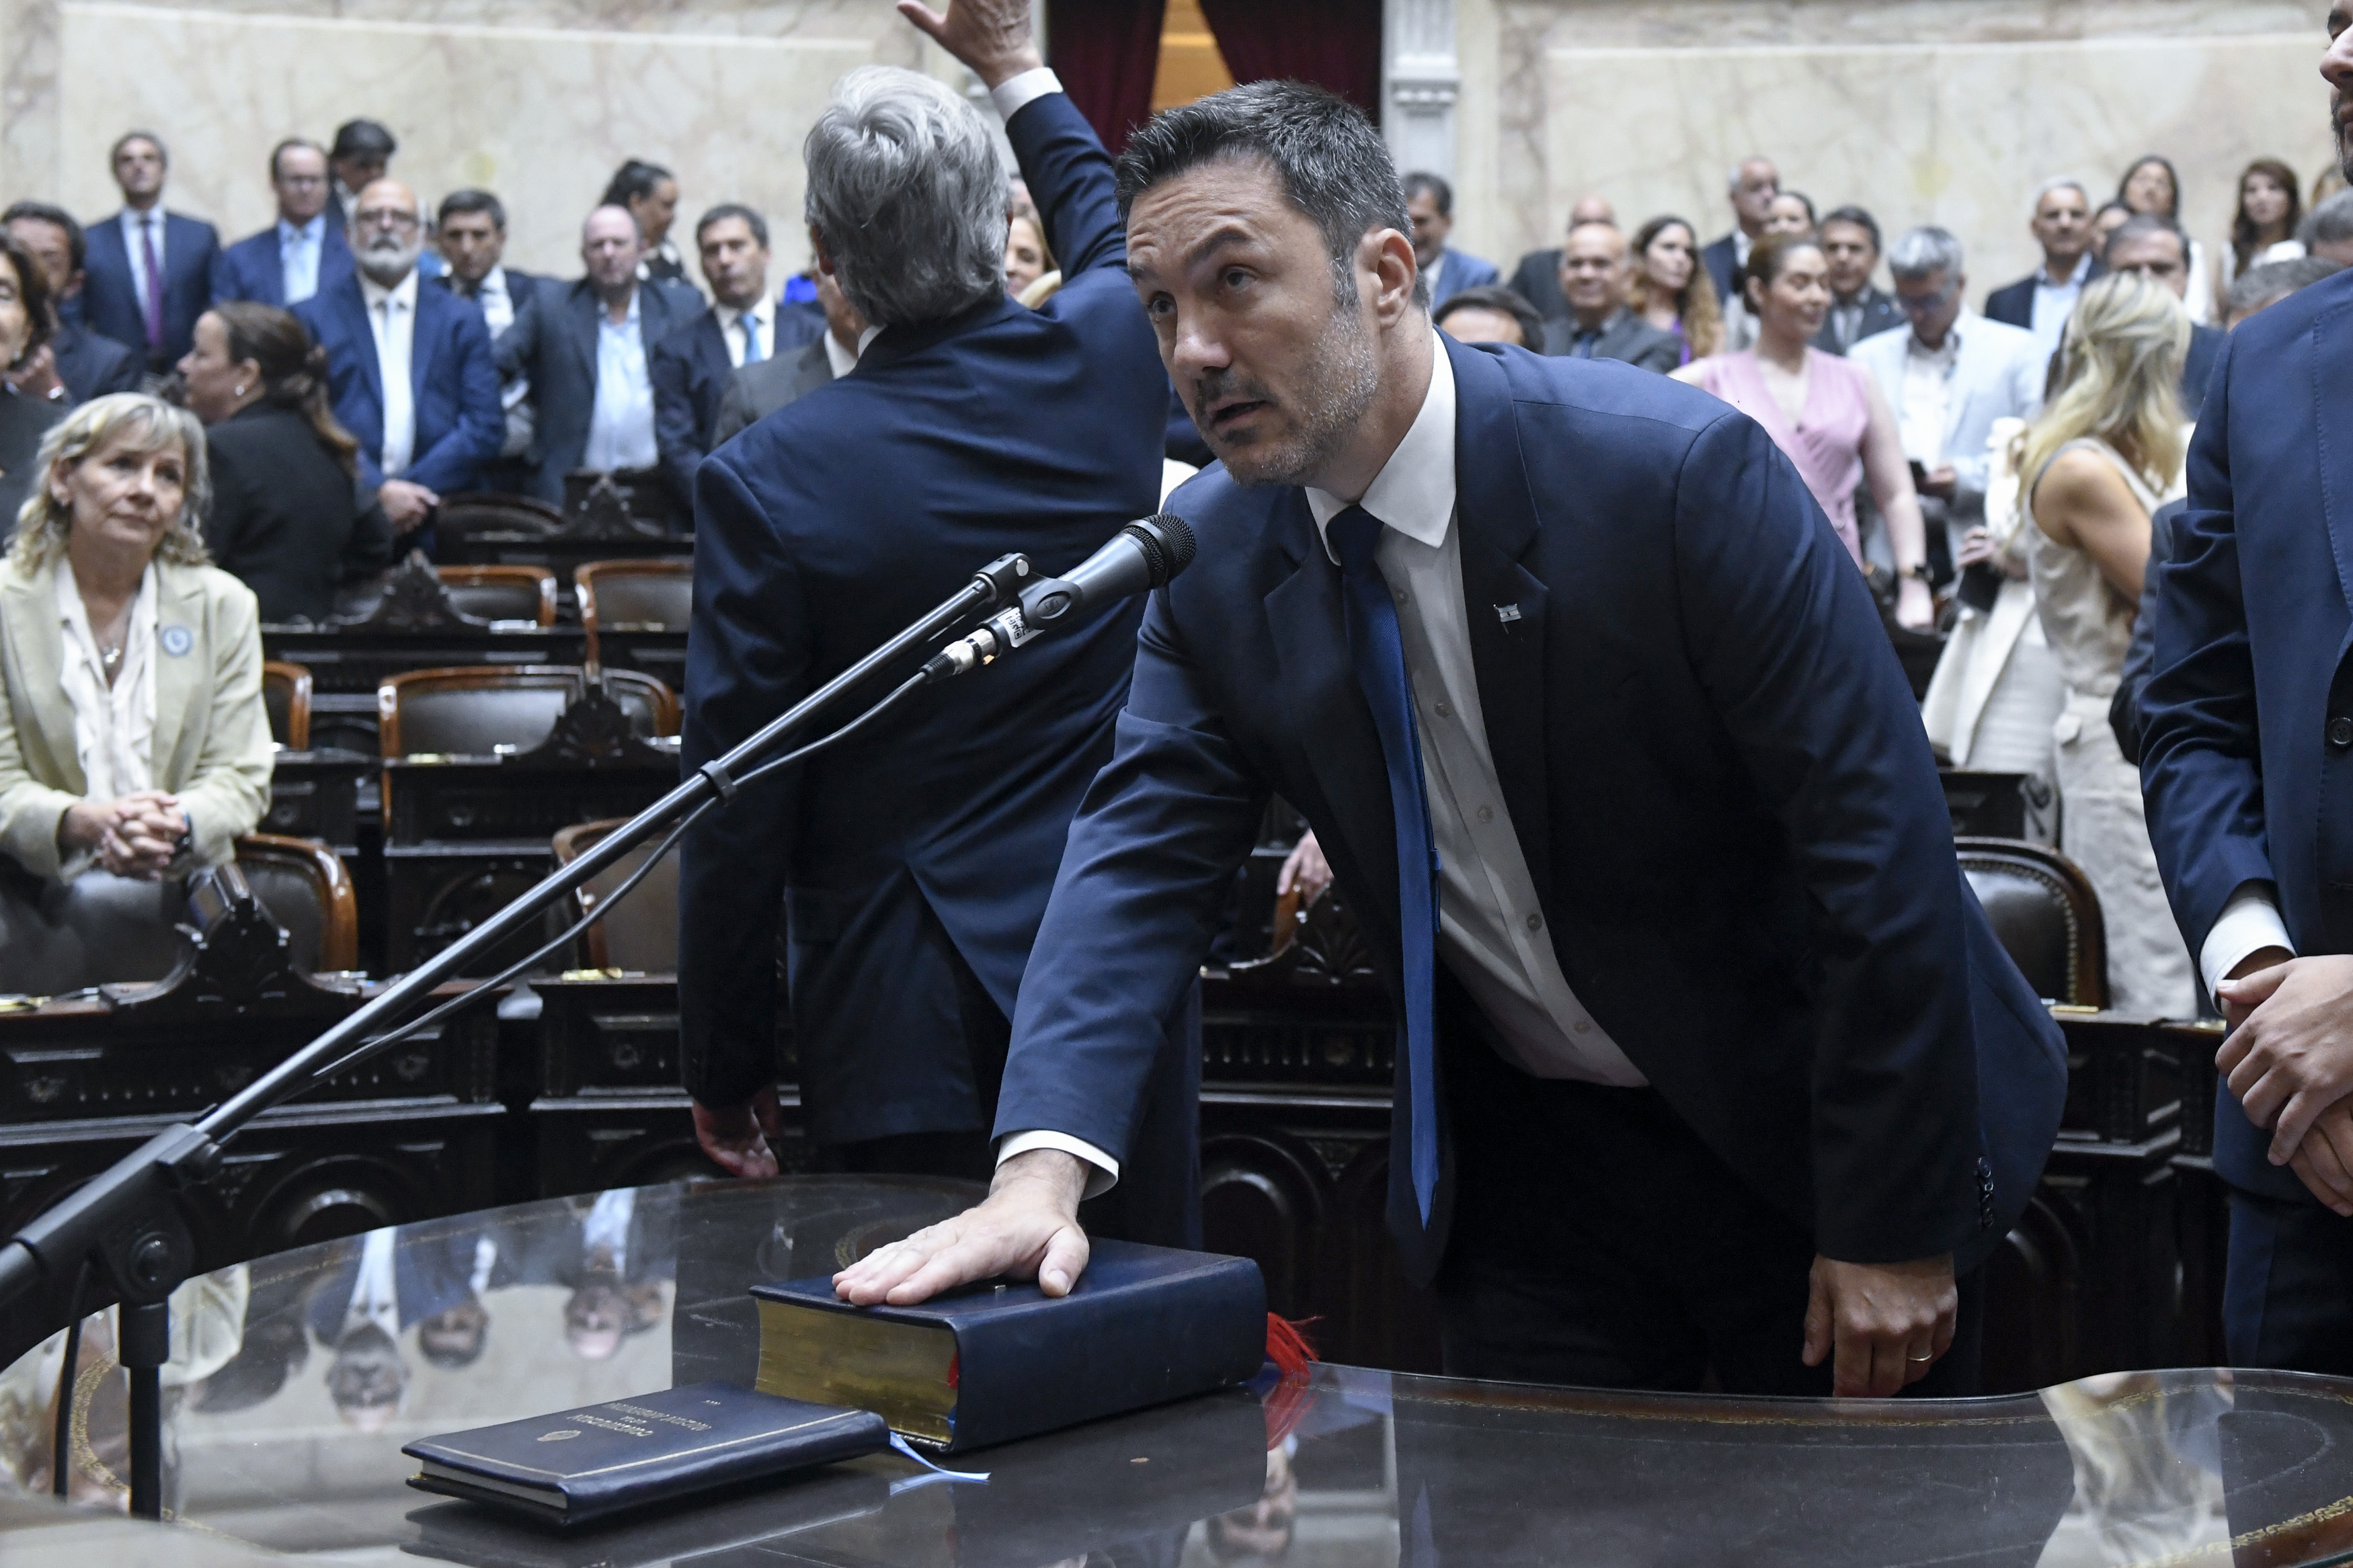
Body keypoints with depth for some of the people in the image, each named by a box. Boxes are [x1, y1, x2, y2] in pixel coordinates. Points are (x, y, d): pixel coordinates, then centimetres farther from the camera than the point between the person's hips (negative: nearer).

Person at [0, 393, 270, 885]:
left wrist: (178, 823, -16)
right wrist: (86, 822, -21)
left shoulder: (225, 605, 12)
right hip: (45, 893, -1)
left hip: (189, 888, 2)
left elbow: (241, 776, 7)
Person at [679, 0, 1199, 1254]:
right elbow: (1113, 234, 25)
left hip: (908, 1032, -3)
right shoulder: (1108, 361, -3)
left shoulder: (766, 481, -13)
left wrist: (724, 1071, 1)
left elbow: (737, 808, -10)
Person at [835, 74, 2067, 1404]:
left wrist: (1891, 1228, -19)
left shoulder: (1677, 472, -24)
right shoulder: (1215, 558, -7)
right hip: (1529, 1156, 4)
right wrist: (1043, 1168, -30)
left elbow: (1883, 845, -21)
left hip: (1799, 1129, -3)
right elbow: (1142, 856, -12)